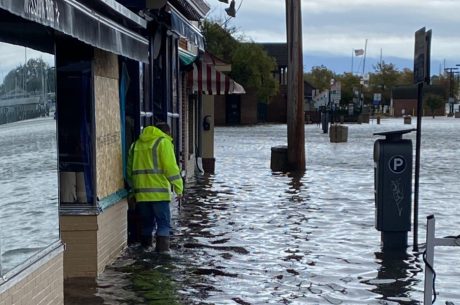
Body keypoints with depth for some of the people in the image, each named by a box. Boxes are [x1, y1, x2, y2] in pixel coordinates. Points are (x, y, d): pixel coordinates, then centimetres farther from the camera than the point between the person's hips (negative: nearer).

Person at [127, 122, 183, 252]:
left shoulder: (136, 144, 17)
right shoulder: (163, 142, -2)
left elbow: (130, 169, 19)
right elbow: (171, 168, -10)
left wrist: (133, 188, 25)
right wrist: (179, 188, -8)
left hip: (141, 192, 6)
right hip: (159, 191, -6)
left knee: (147, 222, 16)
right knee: (163, 223, -1)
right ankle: (162, 249, -9)